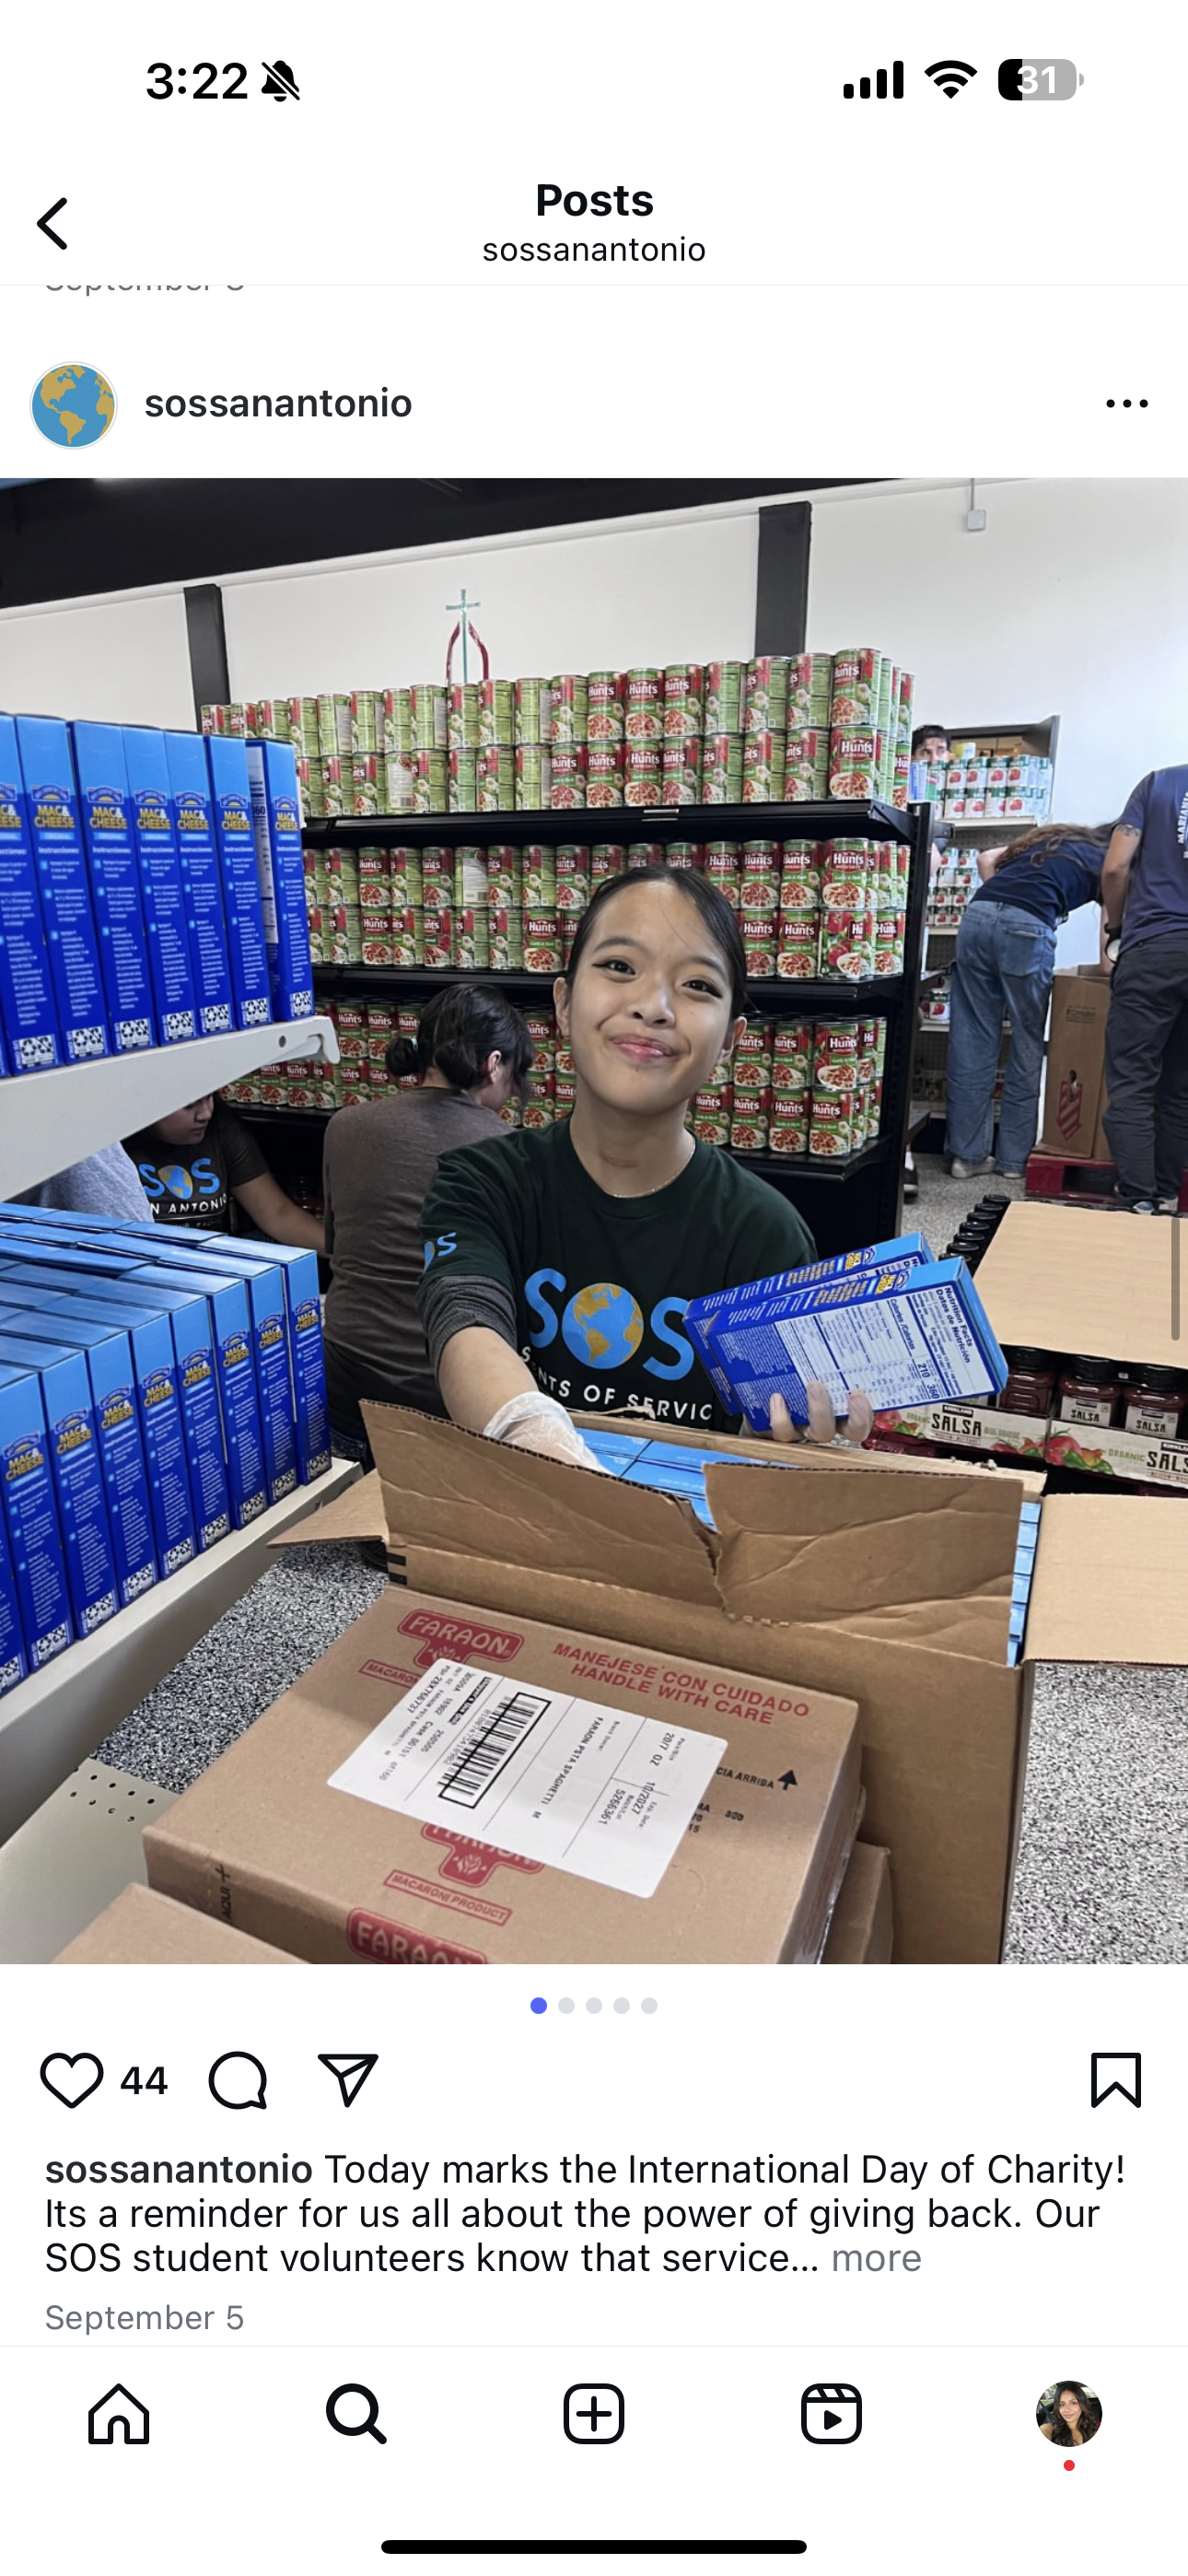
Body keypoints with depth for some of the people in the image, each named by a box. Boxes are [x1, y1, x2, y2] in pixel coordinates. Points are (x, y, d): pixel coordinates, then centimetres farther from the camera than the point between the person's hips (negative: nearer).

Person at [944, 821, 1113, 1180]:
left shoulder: (1052, 838, 33)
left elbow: (986, 859, 25)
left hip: (977, 914, 5)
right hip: (1027, 927, -4)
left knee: (971, 1041, 5)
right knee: (1028, 1046, 8)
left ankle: (968, 1154, 9)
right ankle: (1015, 1158, 12)